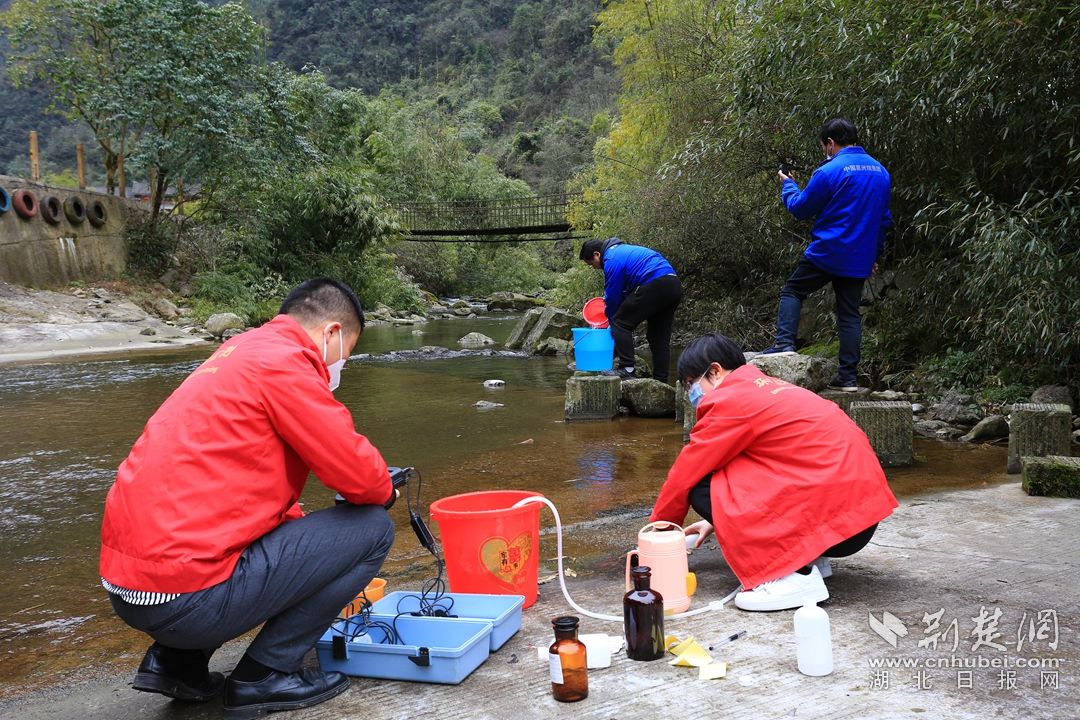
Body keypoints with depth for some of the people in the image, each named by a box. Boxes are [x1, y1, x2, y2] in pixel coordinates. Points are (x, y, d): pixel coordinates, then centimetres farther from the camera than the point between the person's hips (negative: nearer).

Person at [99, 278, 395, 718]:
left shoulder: (241, 353, 19)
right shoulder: (283, 362, -10)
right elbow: (358, 474, -14)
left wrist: (329, 574, 31)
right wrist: (386, 492, 11)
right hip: (185, 597, -10)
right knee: (372, 528, -3)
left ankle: (174, 661, 20)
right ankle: (265, 675, 3)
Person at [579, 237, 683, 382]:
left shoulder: (612, 260, -5)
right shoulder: (621, 250, 27)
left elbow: (613, 296, 1)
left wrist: (611, 320, 16)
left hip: (655, 286, -10)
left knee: (621, 323, -3)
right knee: (661, 337, 14)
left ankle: (627, 369, -9)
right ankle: (661, 380, 16)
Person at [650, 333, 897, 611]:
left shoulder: (731, 400, -9)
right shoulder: (766, 388, 18)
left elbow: (684, 474, -3)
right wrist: (716, 520, 33)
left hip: (838, 516, -10)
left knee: (704, 489, -8)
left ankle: (796, 575, -12)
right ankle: (808, 557, 14)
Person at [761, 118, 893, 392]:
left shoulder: (830, 171, -12)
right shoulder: (881, 172, 11)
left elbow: (800, 208, -2)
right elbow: (884, 219, 18)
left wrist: (787, 185, 16)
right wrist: (874, 254, 25)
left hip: (827, 254, -6)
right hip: (860, 260, 6)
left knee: (792, 291, 11)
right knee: (850, 313, 9)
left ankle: (784, 343, -6)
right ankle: (848, 377, 10)